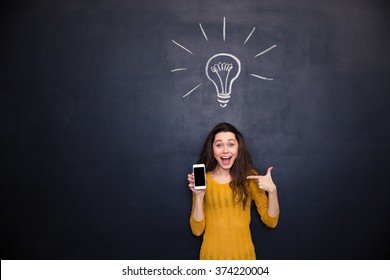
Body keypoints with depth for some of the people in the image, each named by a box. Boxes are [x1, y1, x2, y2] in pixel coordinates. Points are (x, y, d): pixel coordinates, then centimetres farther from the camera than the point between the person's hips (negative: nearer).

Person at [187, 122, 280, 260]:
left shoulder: (250, 177, -5)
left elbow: (271, 221, -4)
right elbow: (197, 230, -7)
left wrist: (272, 190, -19)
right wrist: (199, 196, -20)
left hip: (243, 253, 1)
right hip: (212, 254, 0)